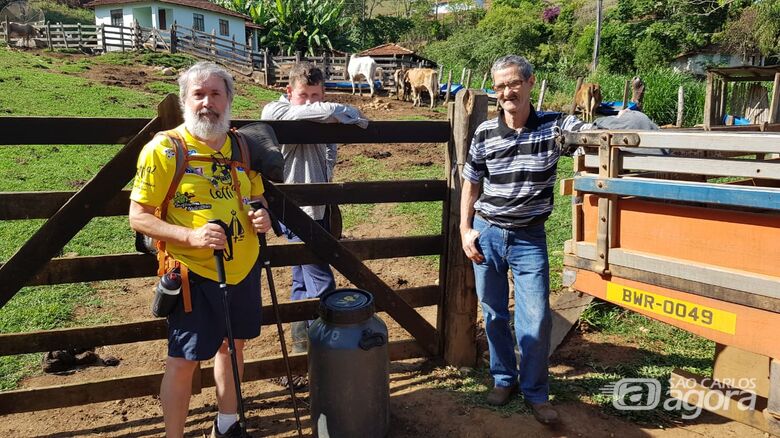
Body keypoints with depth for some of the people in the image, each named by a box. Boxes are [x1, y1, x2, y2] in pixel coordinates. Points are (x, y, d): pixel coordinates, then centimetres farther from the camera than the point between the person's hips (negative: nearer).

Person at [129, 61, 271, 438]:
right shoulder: (164, 149, -12)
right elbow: (138, 217, -12)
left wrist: (261, 216, -6)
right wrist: (191, 236, -27)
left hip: (244, 269, 6)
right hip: (194, 274, -6)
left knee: (232, 345, 19)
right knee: (183, 361, 4)